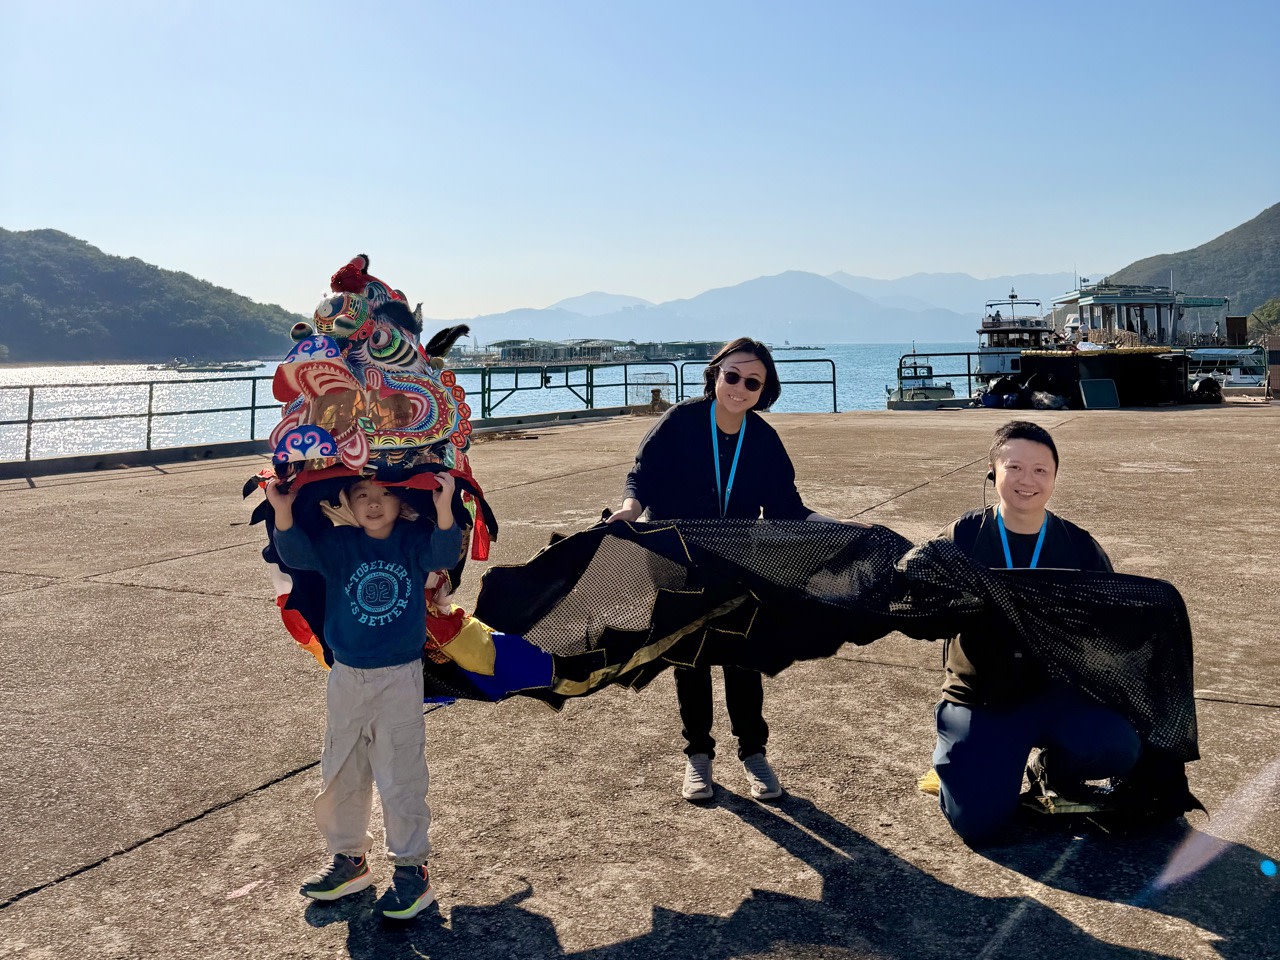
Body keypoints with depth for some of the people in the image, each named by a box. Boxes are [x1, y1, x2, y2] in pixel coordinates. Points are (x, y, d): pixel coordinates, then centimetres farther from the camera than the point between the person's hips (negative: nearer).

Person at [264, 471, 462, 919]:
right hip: (347, 679, 4)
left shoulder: (414, 539, -8)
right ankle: (348, 858, 34)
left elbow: (444, 555, -26)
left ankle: (411, 868, 16)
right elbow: (296, 554, -18)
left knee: (401, 777, 2)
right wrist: (283, 513, -35)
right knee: (341, 775, 16)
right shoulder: (337, 543, -4)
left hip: (400, 679, -3)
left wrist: (444, 509, -43)